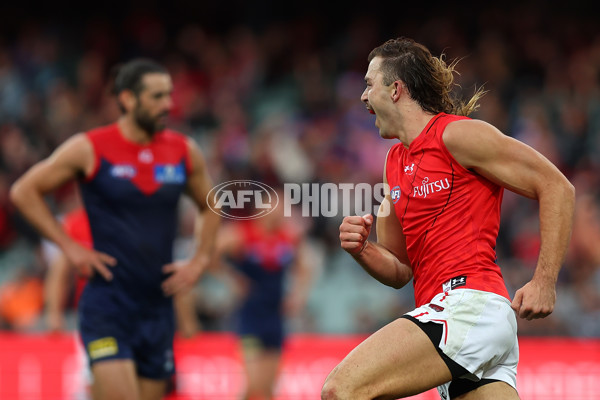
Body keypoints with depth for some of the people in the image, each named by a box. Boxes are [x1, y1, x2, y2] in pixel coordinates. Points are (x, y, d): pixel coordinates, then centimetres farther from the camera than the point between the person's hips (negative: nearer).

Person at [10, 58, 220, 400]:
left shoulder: (185, 152, 5)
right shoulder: (90, 149, -6)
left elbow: (209, 208, 23)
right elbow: (24, 191, 1)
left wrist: (199, 262, 8)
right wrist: (70, 247, -6)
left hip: (158, 305, 5)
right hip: (107, 304, -5)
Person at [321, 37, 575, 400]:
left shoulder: (456, 134, -2)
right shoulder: (395, 162, 23)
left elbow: (557, 187, -5)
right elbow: (400, 271, 26)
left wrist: (544, 281, -11)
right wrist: (362, 250, 3)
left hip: (469, 304, -9)